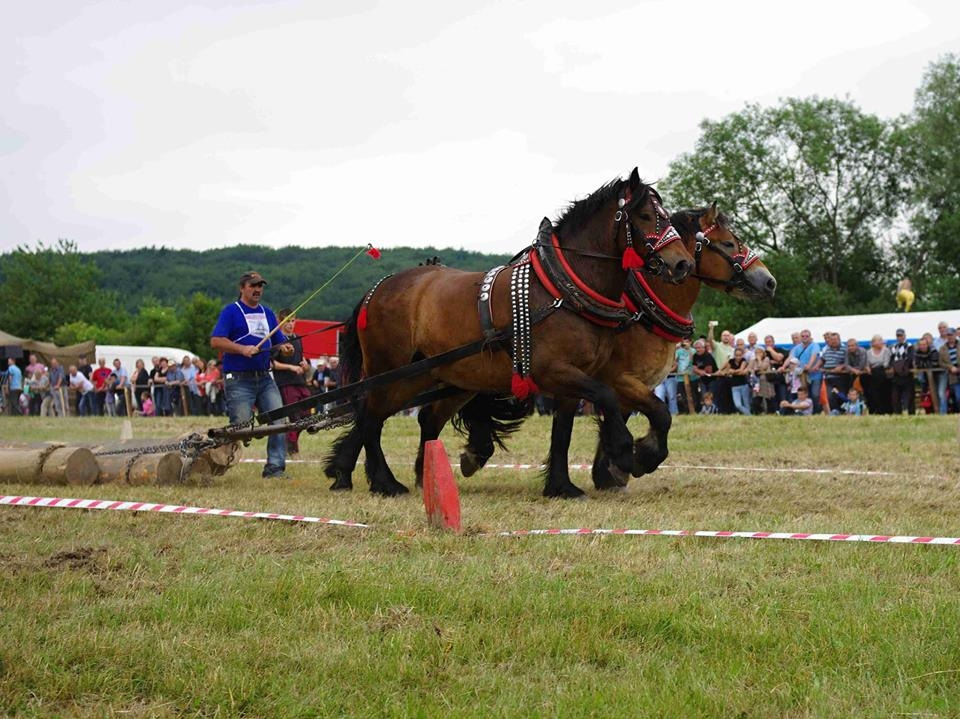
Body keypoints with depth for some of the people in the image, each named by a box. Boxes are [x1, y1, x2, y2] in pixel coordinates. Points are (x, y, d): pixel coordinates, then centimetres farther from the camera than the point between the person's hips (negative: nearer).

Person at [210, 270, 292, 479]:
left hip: (265, 379, 6)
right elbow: (216, 341, -11)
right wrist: (242, 349, -22)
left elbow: (279, 342, 20)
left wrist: (285, 348, -4)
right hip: (239, 381, -6)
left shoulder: (267, 313, 19)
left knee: (279, 422, -3)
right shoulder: (231, 311, 0)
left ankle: (275, 468, 1)